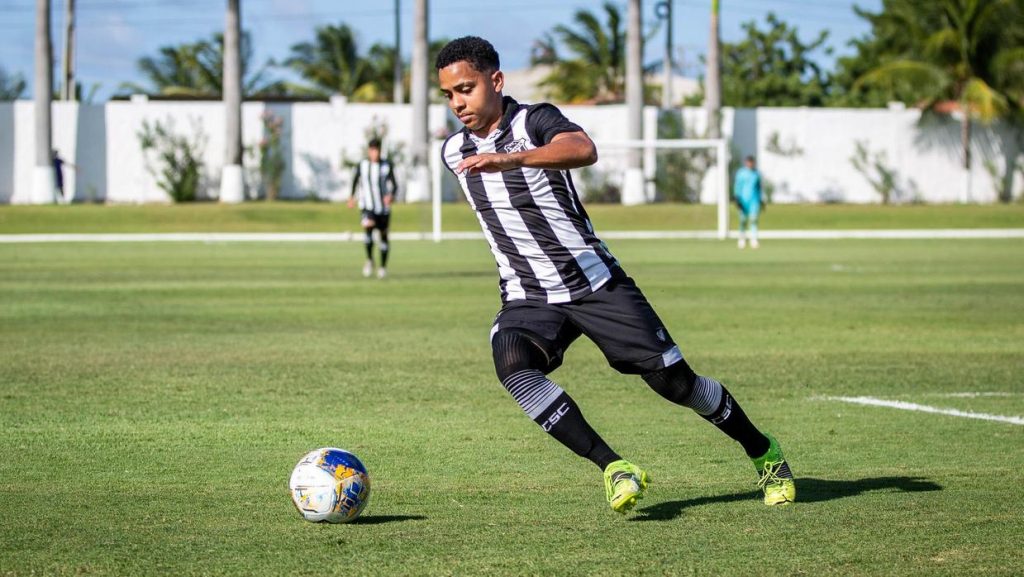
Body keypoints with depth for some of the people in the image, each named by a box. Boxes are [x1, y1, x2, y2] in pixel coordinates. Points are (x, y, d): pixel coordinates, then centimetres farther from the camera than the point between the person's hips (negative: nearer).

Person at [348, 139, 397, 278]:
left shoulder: (386, 166, -2)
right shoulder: (361, 166, -1)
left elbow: (394, 185, -1)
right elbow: (355, 180, 17)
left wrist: (391, 196, -22)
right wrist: (352, 196, 24)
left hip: (383, 207, 2)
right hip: (367, 206, -2)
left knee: (383, 235, 10)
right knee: (368, 225, -28)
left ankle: (383, 266, 27)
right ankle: (369, 260, -14)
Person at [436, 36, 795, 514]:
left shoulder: (535, 121, -13)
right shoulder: (453, 152, 6)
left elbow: (583, 150, -37)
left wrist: (509, 159, -51)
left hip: (595, 281, -4)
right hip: (527, 298, 4)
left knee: (674, 381, -2)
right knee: (511, 363, -30)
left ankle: (762, 451, 25)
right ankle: (613, 468, -28)